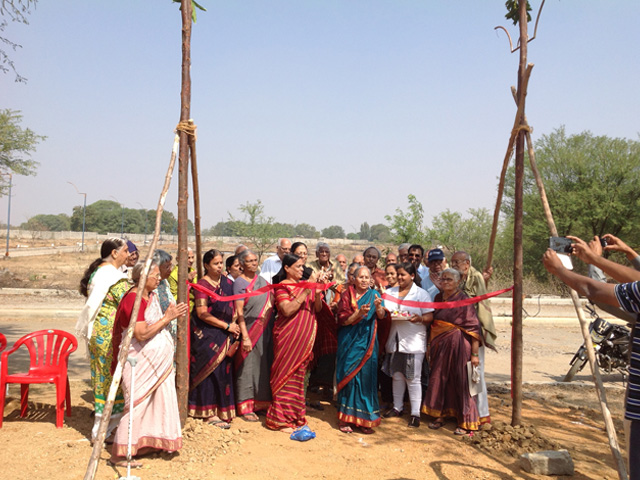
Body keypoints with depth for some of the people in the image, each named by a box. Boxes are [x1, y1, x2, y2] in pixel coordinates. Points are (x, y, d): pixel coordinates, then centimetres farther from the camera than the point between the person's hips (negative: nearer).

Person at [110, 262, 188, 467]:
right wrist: (167, 318, -21)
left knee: (161, 397, 14)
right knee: (137, 403, -5)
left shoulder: (151, 296, 10)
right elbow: (141, 334, -25)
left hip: (157, 361, 10)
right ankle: (120, 454, 6)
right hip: (141, 361, -9)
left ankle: (152, 442, 27)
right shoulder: (133, 299, -19)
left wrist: (171, 315, 4)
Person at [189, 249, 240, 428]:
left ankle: (220, 409, 19)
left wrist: (234, 325, 0)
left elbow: (232, 306, 17)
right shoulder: (203, 284, -9)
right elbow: (202, 313, -16)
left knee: (223, 370, 7)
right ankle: (209, 413, 4)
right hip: (207, 334, -6)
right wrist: (227, 326, -14)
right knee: (210, 369, -3)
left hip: (224, 334, 6)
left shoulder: (227, 282, 9)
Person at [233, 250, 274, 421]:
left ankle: (261, 403, 23)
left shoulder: (262, 280, 12)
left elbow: (271, 303, 16)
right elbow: (239, 312, -12)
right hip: (249, 330, -6)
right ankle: (245, 408, 10)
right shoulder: (239, 283, -7)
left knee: (264, 366, 10)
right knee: (248, 366, 0)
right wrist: (245, 336, -17)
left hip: (265, 331, 6)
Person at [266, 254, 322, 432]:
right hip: (288, 336, -6)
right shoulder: (282, 287, -7)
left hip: (304, 337, 6)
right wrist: (306, 291, -22)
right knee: (286, 374, -3)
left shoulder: (304, 285, 12)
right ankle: (281, 419, 7)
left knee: (298, 374, 11)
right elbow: (287, 310, -21)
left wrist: (317, 293, -10)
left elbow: (318, 308, 9)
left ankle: (294, 415, 22)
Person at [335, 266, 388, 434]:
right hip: (350, 342, -1)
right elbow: (342, 319, -6)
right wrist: (359, 313, -21)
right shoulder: (347, 295, 4)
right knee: (348, 376, -2)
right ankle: (346, 418, 6)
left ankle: (364, 419, 7)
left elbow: (382, 316, -6)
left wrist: (378, 307, -28)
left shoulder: (374, 294, 8)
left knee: (366, 377, -1)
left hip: (367, 343, 1)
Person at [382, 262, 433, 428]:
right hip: (394, 340, 4)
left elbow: (430, 317, -6)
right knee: (396, 376, 13)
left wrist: (419, 318, -26)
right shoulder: (390, 292, 13)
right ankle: (397, 407, 28)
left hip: (413, 342, -4)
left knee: (413, 378, -1)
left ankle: (415, 413, 7)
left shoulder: (421, 294, 0)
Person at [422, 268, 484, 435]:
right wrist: (429, 344, 14)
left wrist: (474, 353, -18)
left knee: (460, 381, 0)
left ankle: (466, 422, 11)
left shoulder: (463, 299, -10)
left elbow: (473, 327, -14)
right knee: (437, 379, 9)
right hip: (439, 344, 6)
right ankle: (439, 416, 23)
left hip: (457, 345, -6)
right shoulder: (438, 298, 9)